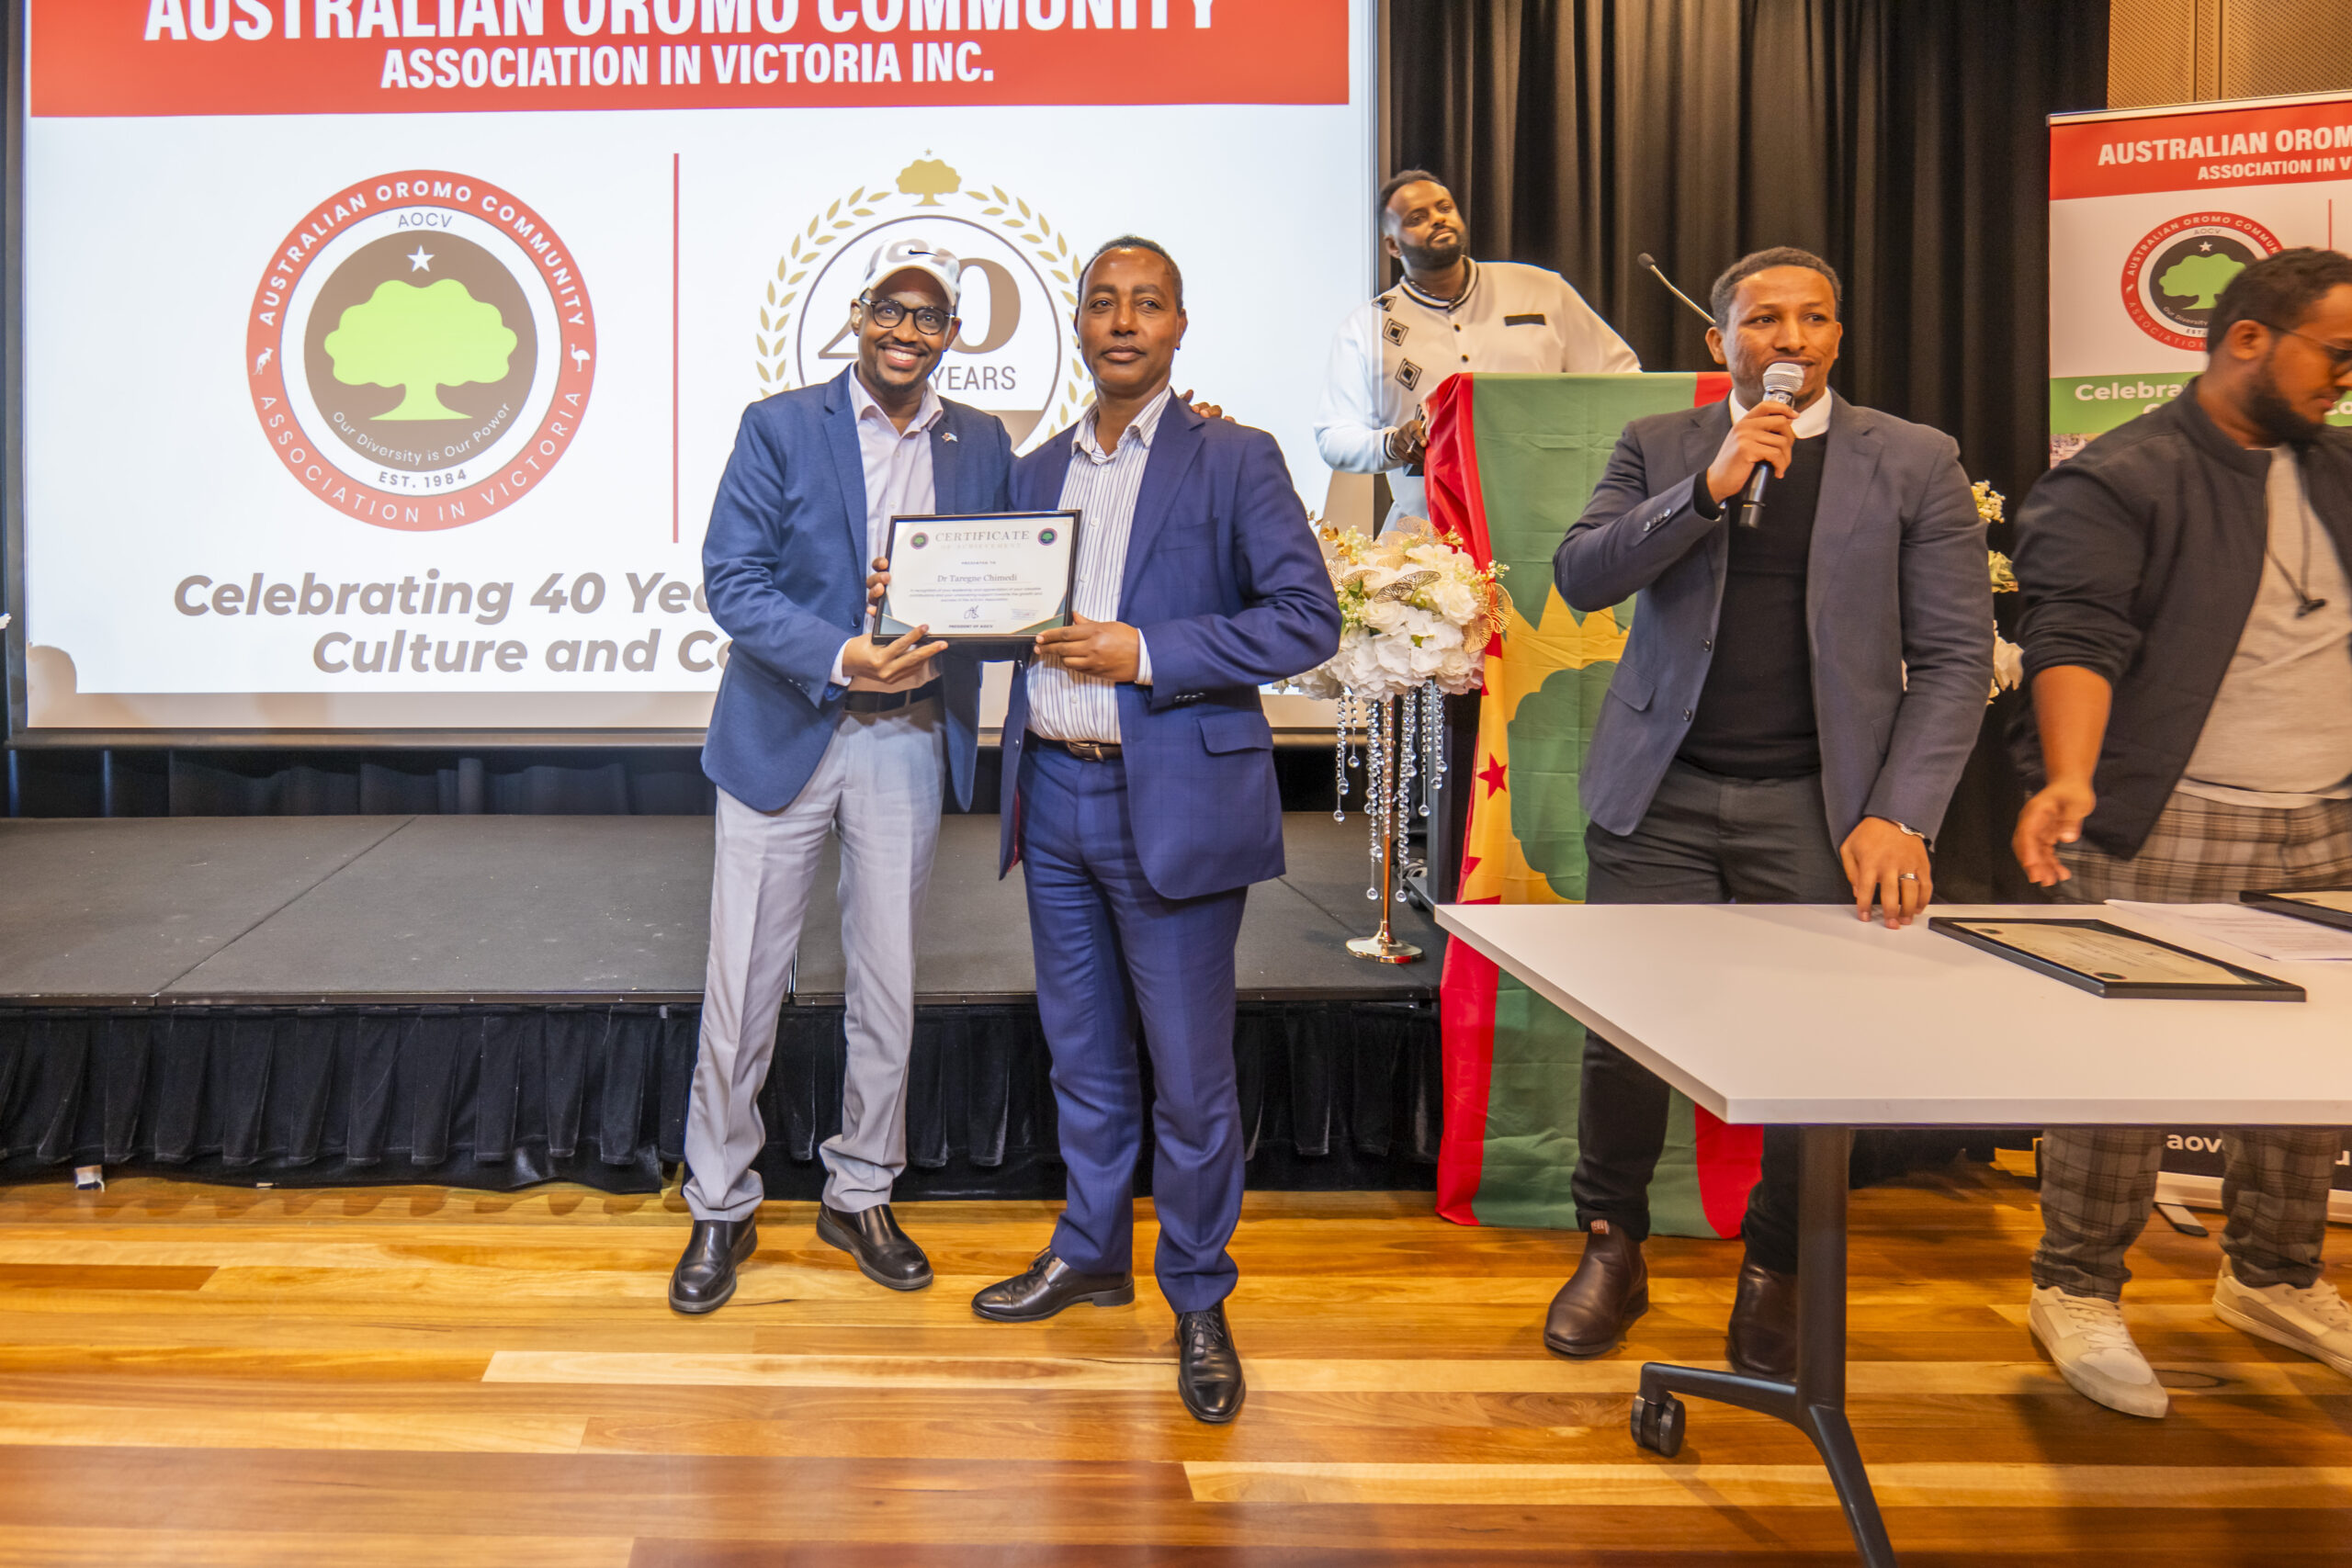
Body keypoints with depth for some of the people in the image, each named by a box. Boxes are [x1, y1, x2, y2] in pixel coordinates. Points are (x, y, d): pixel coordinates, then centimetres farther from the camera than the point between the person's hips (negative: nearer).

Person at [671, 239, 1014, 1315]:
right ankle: (720, 1208, 21)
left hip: (910, 743, 3)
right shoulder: (778, 427, 0)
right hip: (786, 733, -2)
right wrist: (839, 657, -20)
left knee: (888, 985, 10)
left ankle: (860, 1195, 28)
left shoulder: (983, 447, 9)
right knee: (743, 984, 4)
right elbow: (732, 580, -8)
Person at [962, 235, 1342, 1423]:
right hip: (1055, 794, 5)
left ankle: (1199, 1303, 18)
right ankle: (1091, 1252, 34)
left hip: (1173, 801, -5)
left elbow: (1308, 617, -11)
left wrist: (1147, 652, -18)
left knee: (1189, 1071, 1)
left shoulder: (1236, 461, -2)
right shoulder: (1038, 471, 15)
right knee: (1081, 1052, 16)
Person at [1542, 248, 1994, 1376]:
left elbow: (1954, 658, 0)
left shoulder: (1913, 462, 4)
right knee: (1622, 1031, 1)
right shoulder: (1658, 447, 8)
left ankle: (1775, 1272, 25)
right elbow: (1580, 578, -5)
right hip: (1661, 794, 1)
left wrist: (1898, 817, -11)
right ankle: (1613, 1251, 25)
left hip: (1815, 804, 0)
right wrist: (1708, 488, -17)